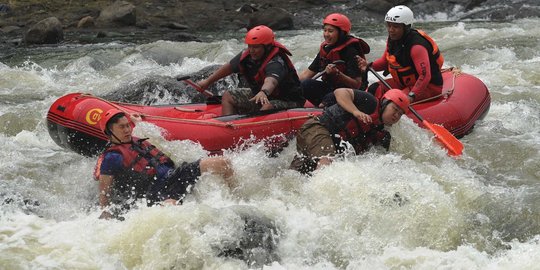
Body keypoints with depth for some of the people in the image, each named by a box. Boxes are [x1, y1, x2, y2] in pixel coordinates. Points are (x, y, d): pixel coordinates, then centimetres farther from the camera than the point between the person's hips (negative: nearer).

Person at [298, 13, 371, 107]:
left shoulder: (351, 52, -17)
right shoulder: (325, 49, 6)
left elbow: (357, 85, -20)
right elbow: (308, 73, 9)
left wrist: (337, 74, -33)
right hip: (331, 88, 7)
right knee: (306, 84, -17)